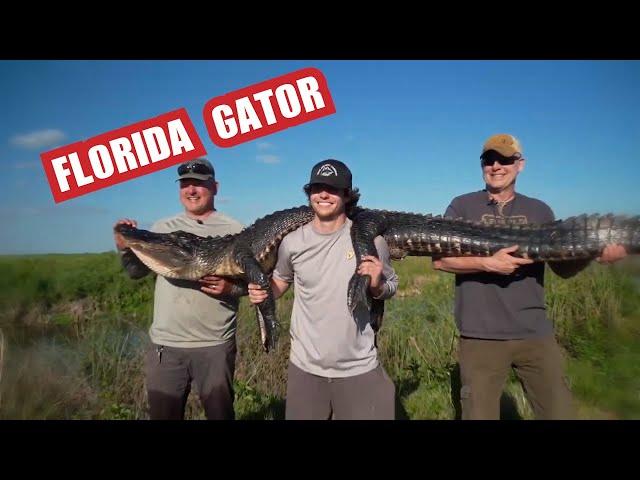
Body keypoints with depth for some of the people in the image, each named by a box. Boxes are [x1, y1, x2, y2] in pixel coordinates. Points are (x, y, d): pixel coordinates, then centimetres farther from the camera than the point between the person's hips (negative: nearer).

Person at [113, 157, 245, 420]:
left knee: (219, 413, 14)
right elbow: (136, 272, 9)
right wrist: (125, 247, -9)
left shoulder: (234, 230, -2)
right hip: (165, 344, 3)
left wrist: (230, 289, -20)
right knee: (163, 413, 17)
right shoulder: (162, 228, 7)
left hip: (215, 345, -2)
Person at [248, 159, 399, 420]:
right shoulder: (292, 242, -5)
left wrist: (377, 286, -17)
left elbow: (391, 287, 5)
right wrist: (262, 293, -6)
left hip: (360, 368, -1)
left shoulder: (371, 239, -8)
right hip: (305, 366, 2)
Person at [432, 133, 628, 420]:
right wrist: (488, 263, -19)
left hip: (535, 334, 3)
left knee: (560, 412, 8)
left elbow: (563, 267, 11)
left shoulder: (539, 211, 11)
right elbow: (440, 260, -6)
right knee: (480, 413, 7)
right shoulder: (462, 206, 3)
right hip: (480, 336, -2)